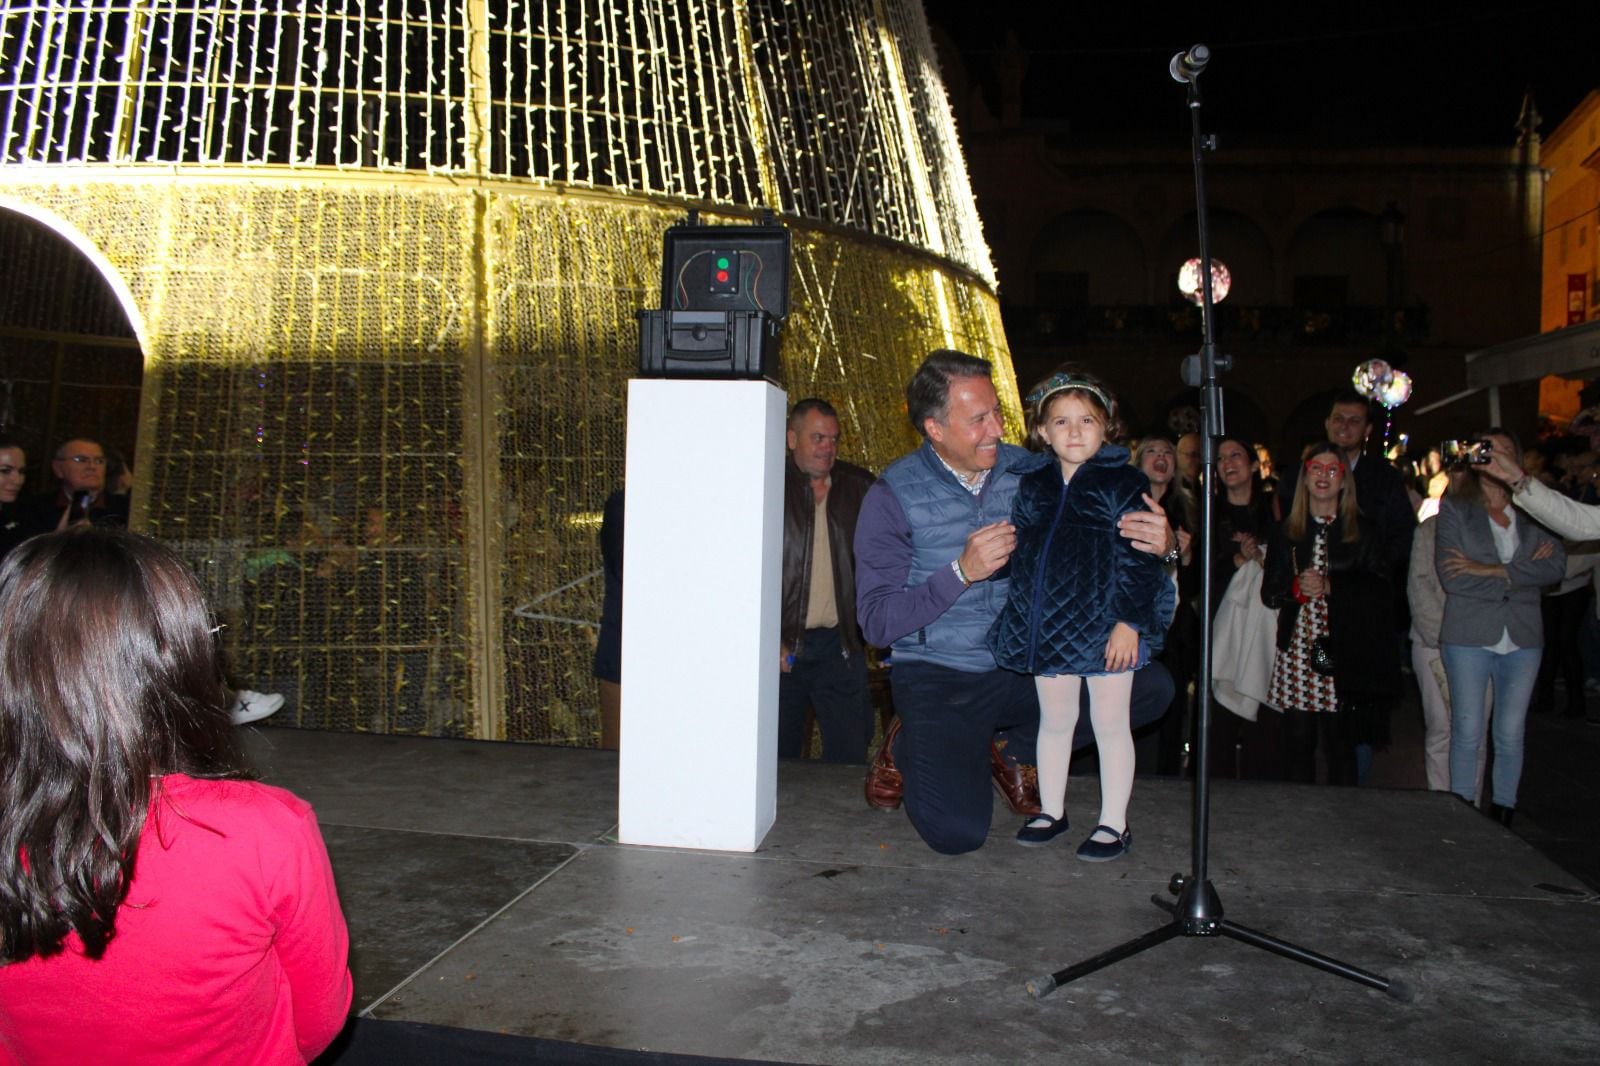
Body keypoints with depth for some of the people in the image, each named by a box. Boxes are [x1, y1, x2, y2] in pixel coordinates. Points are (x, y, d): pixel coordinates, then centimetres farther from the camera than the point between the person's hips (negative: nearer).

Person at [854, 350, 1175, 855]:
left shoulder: (1028, 472, 1)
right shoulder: (893, 497, -8)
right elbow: (876, 623, -12)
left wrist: (1162, 544, -18)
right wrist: (962, 572, -23)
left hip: (1026, 668, 5)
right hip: (939, 678, -4)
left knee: (1152, 687, -14)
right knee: (958, 831, -24)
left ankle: (1013, 749, 9)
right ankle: (907, 748, 12)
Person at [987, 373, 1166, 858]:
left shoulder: (1124, 483, -6)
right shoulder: (1031, 488, 8)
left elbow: (1138, 559, -9)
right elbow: (1019, 557, 14)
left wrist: (1129, 621, -14)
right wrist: (1017, 619, 10)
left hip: (1106, 628, -4)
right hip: (1048, 626, 5)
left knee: (1110, 724, 6)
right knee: (1053, 721, 16)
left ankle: (1114, 823, 18)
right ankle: (1051, 810, 31)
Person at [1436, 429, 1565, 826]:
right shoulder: (1456, 509, 1)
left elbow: (1557, 565, -7)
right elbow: (1450, 576, -11)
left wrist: (1493, 571, -15)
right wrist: (1523, 574, -10)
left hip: (1522, 639, 2)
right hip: (1469, 636, -2)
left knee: (1511, 736, 8)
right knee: (1467, 733, 3)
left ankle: (1502, 816, 19)